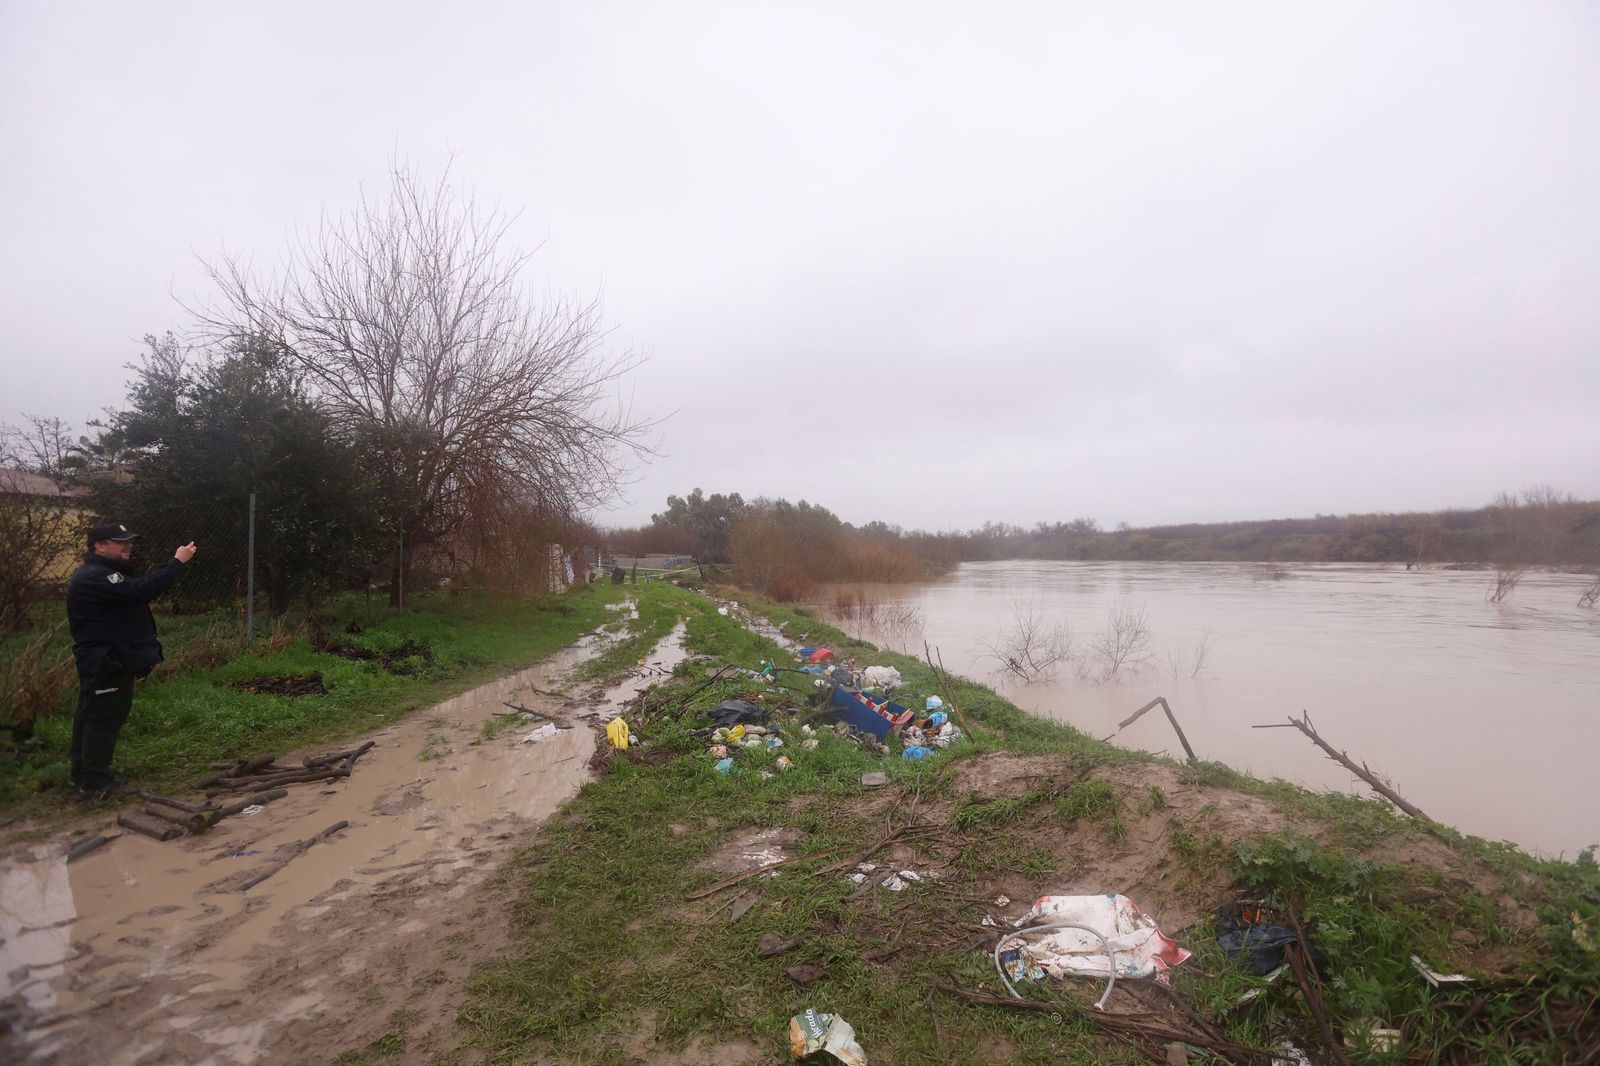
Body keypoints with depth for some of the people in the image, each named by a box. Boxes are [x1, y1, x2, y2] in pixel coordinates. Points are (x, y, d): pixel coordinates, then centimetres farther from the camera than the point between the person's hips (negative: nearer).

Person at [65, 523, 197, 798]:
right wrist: (177, 562, -31)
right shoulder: (94, 577, -22)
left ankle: (83, 775, 29)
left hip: (106, 661, 11)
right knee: (104, 721, -4)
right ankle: (95, 782, 4)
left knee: (90, 719, 18)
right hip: (105, 663, -11)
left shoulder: (100, 573, 17)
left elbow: (133, 590, 10)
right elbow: (140, 590, -35)